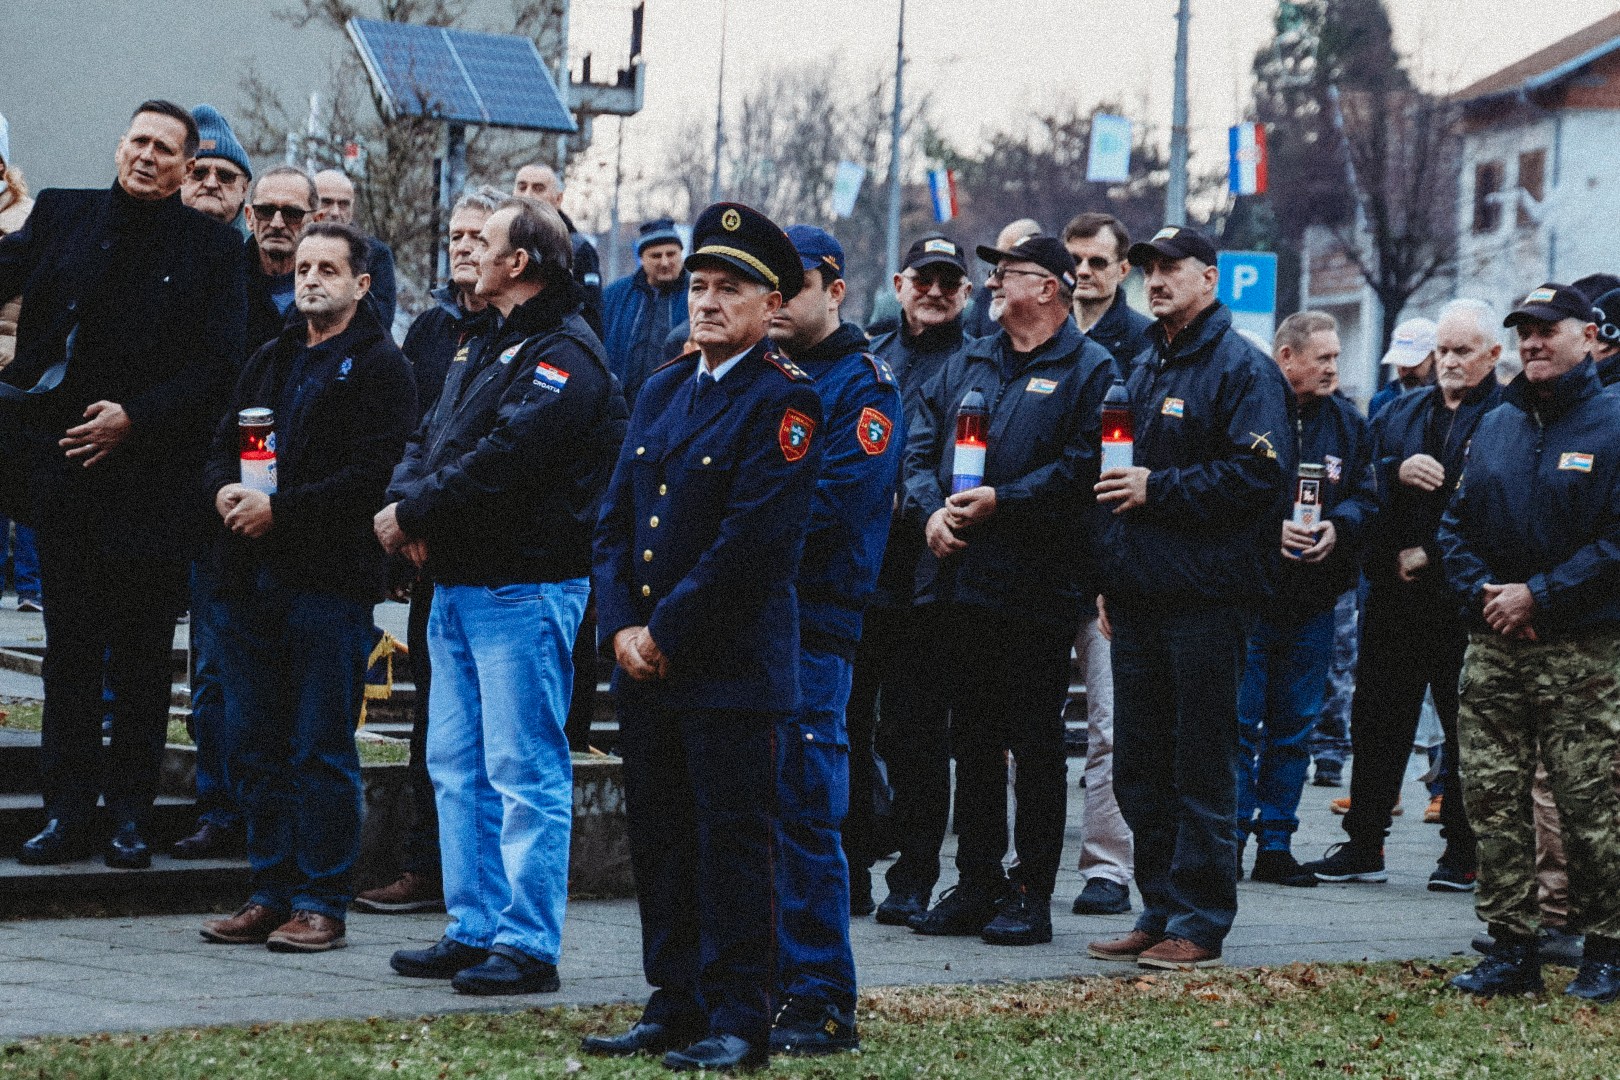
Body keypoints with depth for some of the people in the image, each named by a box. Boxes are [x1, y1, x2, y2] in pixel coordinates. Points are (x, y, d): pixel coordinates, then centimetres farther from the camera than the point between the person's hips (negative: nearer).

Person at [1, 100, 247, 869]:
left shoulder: (212, 249, 2)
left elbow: (218, 367, -3)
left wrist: (135, 418, -11)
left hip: (154, 472, -1)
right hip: (62, 460, 1)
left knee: (142, 647, 3)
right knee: (70, 640, 4)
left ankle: (131, 811, 11)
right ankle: (68, 807, 10)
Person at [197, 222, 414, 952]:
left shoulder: (379, 366, -3)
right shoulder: (270, 361, 20)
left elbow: (373, 474, -14)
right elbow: (223, 444, 20)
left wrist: (279, 508, -17)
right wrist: (226, 491, -3)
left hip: (331, 581, -7)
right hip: (250, 579, 7)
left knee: (321, 749, -3)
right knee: (253, 746, 9)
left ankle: (321, 904, 2)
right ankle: (272, 893, 17)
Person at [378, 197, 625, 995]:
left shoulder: (565, 356, -12)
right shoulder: (486, 349, 20)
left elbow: (504, 459, -23)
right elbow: (429, 439, 16)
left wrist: (415, 513, -15)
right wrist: (408, 503, -5)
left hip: (523, 589, -10)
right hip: (458, 586, 10)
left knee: (523, 770, -7)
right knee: (458, 765, 12)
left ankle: (528, 945, -4)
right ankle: (473, 930, 18)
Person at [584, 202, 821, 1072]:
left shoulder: (784, 402, -9)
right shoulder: (662, 390, 14)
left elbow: (754, 543, -17)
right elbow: (616, 518, 12)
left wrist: (667, 633, -14)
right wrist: (622, 628, -2)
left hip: (732, 665, -7)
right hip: (646, 668, 7)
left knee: (733, 844, -3)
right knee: (660, 839, 11)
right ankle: (675, 1007, 20)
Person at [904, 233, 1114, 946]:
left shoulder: (1089, 371, -3)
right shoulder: (965, 365, 17)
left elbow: (1084, 468, -14)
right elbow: (919, 448, 13)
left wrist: (1000, 501, -19)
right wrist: (932, 510, -6)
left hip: (1035, 588, -6)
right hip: (955, 582, 6)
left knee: (1036, 746, -1)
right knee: (971, 740, 11)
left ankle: (1031, 894, 5)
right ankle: (975, 884, 18)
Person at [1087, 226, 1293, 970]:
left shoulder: (1243, 370, -6)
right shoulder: (1144, 368, 19)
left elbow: (1257, 477, -17)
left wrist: (1159, 489, -17)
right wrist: (1109, 580, 17)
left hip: (1205, 597, -8)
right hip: (1138, 595, 8)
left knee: (1201, 764, -4)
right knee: (1138, 765, 10)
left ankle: (1199, 922, 1)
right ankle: (1159, 912, 18)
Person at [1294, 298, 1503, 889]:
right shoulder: (1401, 412, 15)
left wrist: (1429, 553, -14)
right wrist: (1397, 471, -10)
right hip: (1394, 592, 5)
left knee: (1466, 725, 3)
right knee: (1377, 718, 8)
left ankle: (1463, 852, 11)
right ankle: (1363, 845, 14)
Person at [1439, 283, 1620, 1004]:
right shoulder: (1494, 427, 14)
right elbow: (1456, 524, 15)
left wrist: (1539, 594, -15)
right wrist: (1482, 592, -3)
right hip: (1493, 644, 6)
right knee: (1493, 797, 3)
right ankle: (1512, 947, 9)